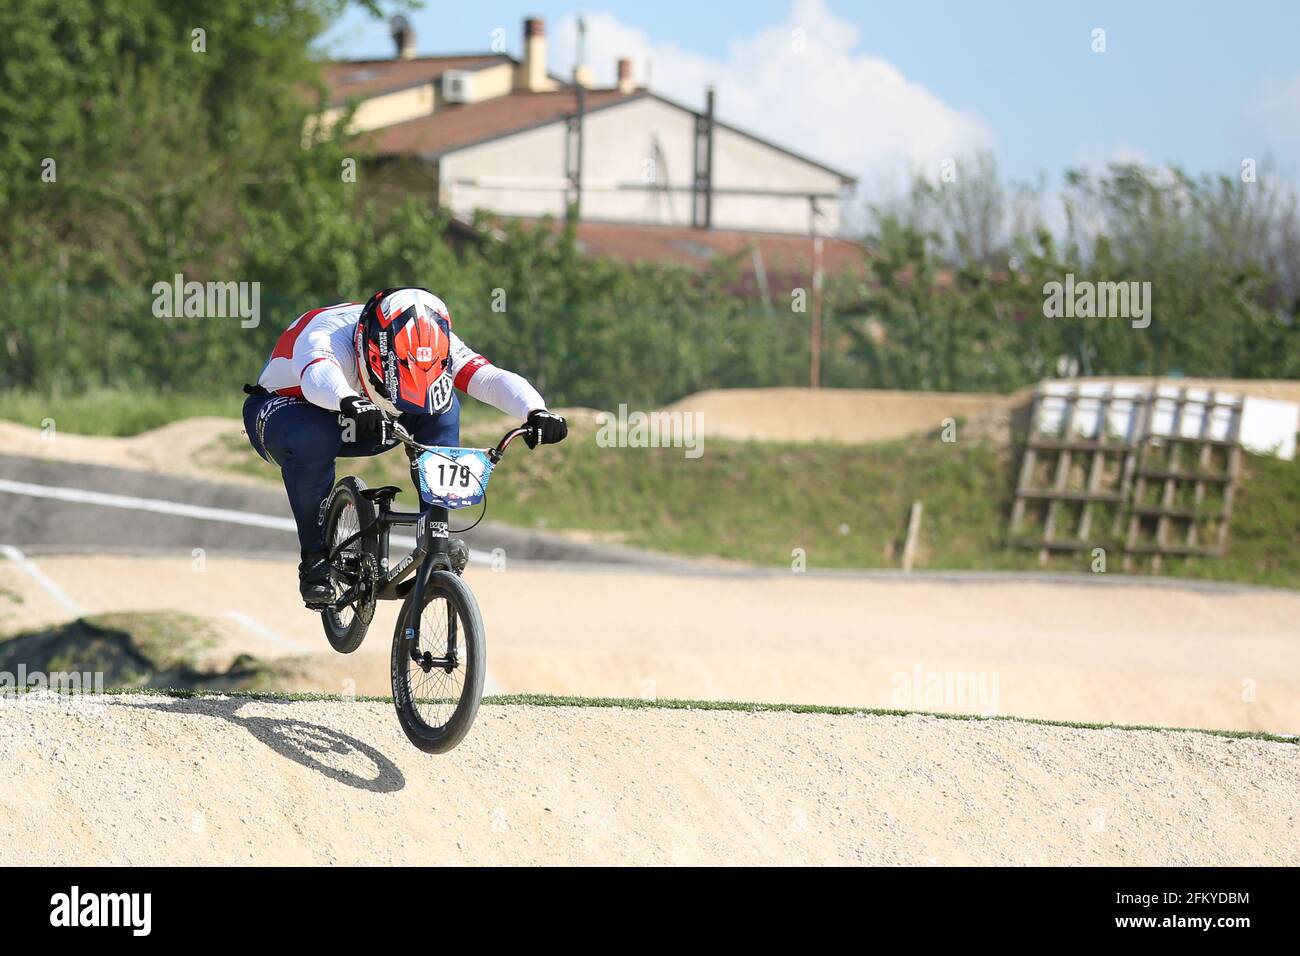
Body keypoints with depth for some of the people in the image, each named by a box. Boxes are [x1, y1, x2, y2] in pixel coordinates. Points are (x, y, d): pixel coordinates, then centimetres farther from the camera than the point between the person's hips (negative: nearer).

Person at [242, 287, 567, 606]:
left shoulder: (429, 343, -25)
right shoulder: (329, 335, -39)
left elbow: (492, 378, -37)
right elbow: (318, 375, -62)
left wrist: (536, 412, -56)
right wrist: (351, 403, -84)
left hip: (351, 423, 4)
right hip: (283, 408, -4)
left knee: (442, 406, -22)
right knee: (311, 438, -41)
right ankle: (314, 559, -21)